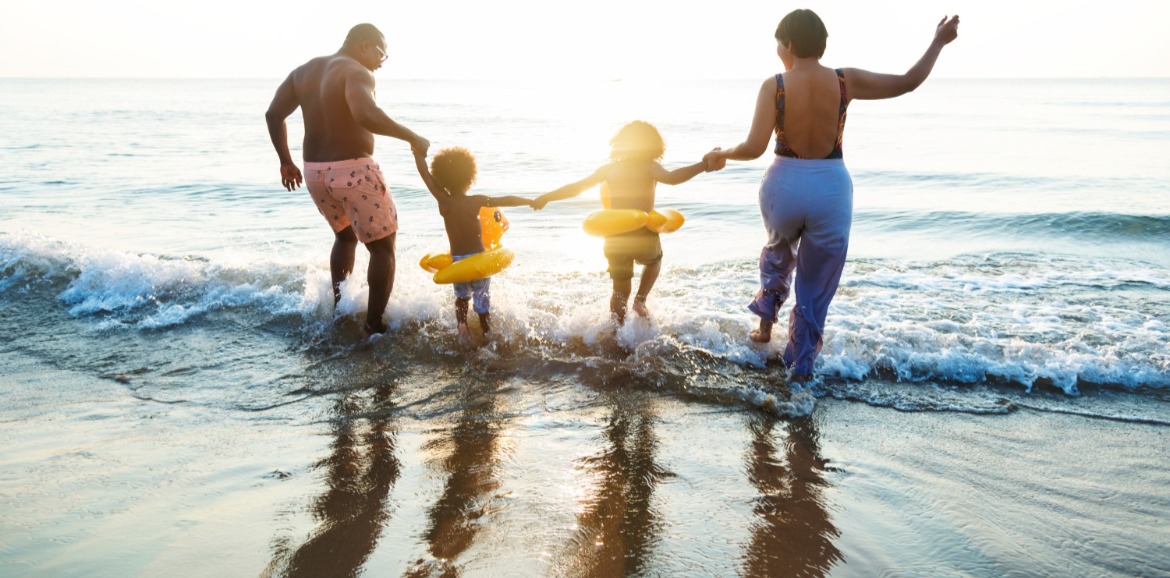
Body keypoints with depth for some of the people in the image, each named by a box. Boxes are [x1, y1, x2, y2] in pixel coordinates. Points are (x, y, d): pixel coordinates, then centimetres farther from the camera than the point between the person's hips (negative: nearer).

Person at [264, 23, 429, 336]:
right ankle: (374, 325, 5)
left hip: (315, 172, 8)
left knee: (346, 236, 31)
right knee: (382, 246, 7)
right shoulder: (357, 73, -14)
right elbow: (366, 115, -34)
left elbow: (274, 114, 8)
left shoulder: (304, 70, 11)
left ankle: (338, 308, 33)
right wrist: (413, 138, -26)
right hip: (354, 171, -8)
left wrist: (286, 161, 15)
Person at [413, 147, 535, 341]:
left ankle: (461, 323, 1)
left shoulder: (443, 201, -9)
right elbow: (507, 200, -6)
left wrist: (418, 153, 8)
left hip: (457, 260, 2)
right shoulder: (476, 201, -11)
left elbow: (425, 174, -4)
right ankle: (487, 337, 11)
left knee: (461, 296, 25)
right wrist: (532, 202, 6)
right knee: (483, 301, 10)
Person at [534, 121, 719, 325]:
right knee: (655, 259, 34)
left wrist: (545, 198, 17)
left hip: (615, 240, 2)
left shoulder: (609, 169, 4)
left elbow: (576, 187, 6)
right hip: (644, 237, -2)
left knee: (620, 291, 19)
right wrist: (704, 166, -30)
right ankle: (640, 299, 18)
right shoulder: (650, 168, -6)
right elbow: (671, 178, -27)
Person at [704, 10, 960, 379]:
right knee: (816, 286, 15)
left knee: (778, 253, 35)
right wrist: (939, 42, 17)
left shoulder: (774, 86, -10)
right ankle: (801, 363, 23)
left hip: (784, 186, 0)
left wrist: (720, 154, 3)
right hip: (831, 189, 0)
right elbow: (908, 82, 3)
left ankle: (765, 322, 36)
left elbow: (754, 148, -16)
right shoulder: (846, 81, -5)